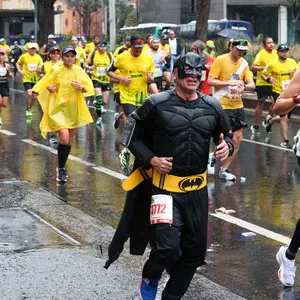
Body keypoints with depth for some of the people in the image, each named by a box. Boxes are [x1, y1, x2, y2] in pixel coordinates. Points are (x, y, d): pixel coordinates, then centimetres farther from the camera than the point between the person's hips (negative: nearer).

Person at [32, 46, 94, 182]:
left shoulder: (79, 71, 3)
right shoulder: (55, 70, -4)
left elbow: (89, 88, 4)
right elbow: (44, 85, 3)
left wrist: (81, 87, -17)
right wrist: (49, 88, -19)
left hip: (74, 110, 4)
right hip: (58, 108, -4)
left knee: (69, 141, 9)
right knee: (64, 138, -19)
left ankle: (62, 167, 28)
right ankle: (61, 169, -4)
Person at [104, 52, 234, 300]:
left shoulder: (212, 107, 1)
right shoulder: (157, 104, -9)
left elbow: (226, 136, 16)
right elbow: (132, 136, 0)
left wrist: (227, 146, -7)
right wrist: (151, 160, -14)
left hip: (197, 189, 5)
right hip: (164, 186, -5)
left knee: (194, 249, 12)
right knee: (168, 247, -18)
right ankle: (150, 278, 16)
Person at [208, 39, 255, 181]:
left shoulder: (244, 63, 7)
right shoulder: (220, 60, -10)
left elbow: (252, 84, 6)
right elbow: (210, 81, -15)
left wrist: (244, 86, -17)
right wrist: (229, 83, -23)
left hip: (237, 105, 7)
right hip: (222, 105, -7)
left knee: (237, 139, 6)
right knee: (229, 139, -10)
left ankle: (224, 170, 16)